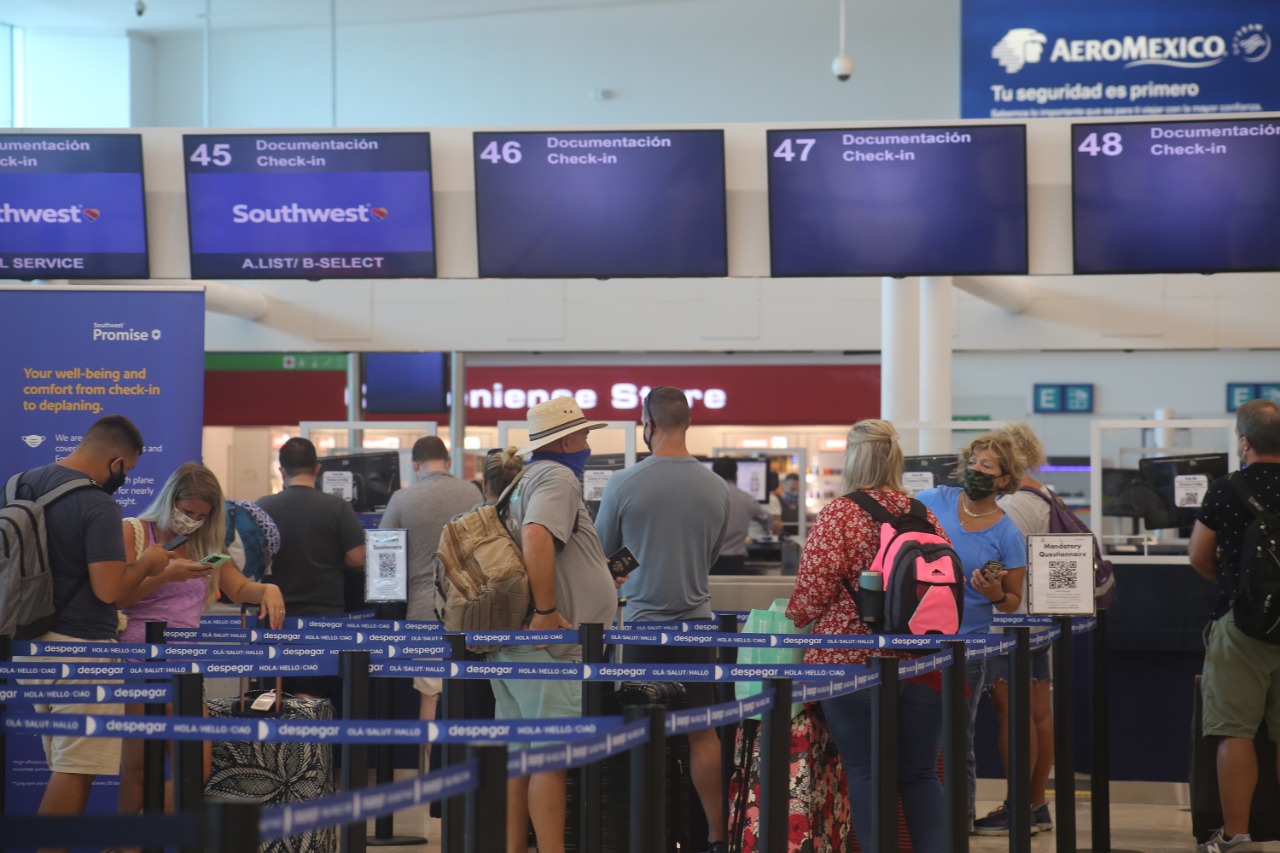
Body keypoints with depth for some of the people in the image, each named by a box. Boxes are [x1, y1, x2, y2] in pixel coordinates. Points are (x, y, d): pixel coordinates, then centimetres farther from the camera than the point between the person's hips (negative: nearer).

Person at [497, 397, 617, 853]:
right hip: (546, 647, -10)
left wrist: (598, 583, 32)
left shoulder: (525, 481, 20)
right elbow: (536, 538, -28)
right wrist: (547, 612, -25)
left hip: (510, 646, 10)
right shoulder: (558, 478, -11)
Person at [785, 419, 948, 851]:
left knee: (865, 773, 3)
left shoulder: (837, 515, -8)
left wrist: (790, 617, 11)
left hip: (852, 662, -4)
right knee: (920, 774, 10)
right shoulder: (924, 516, 7)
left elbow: (812, 594, -10)